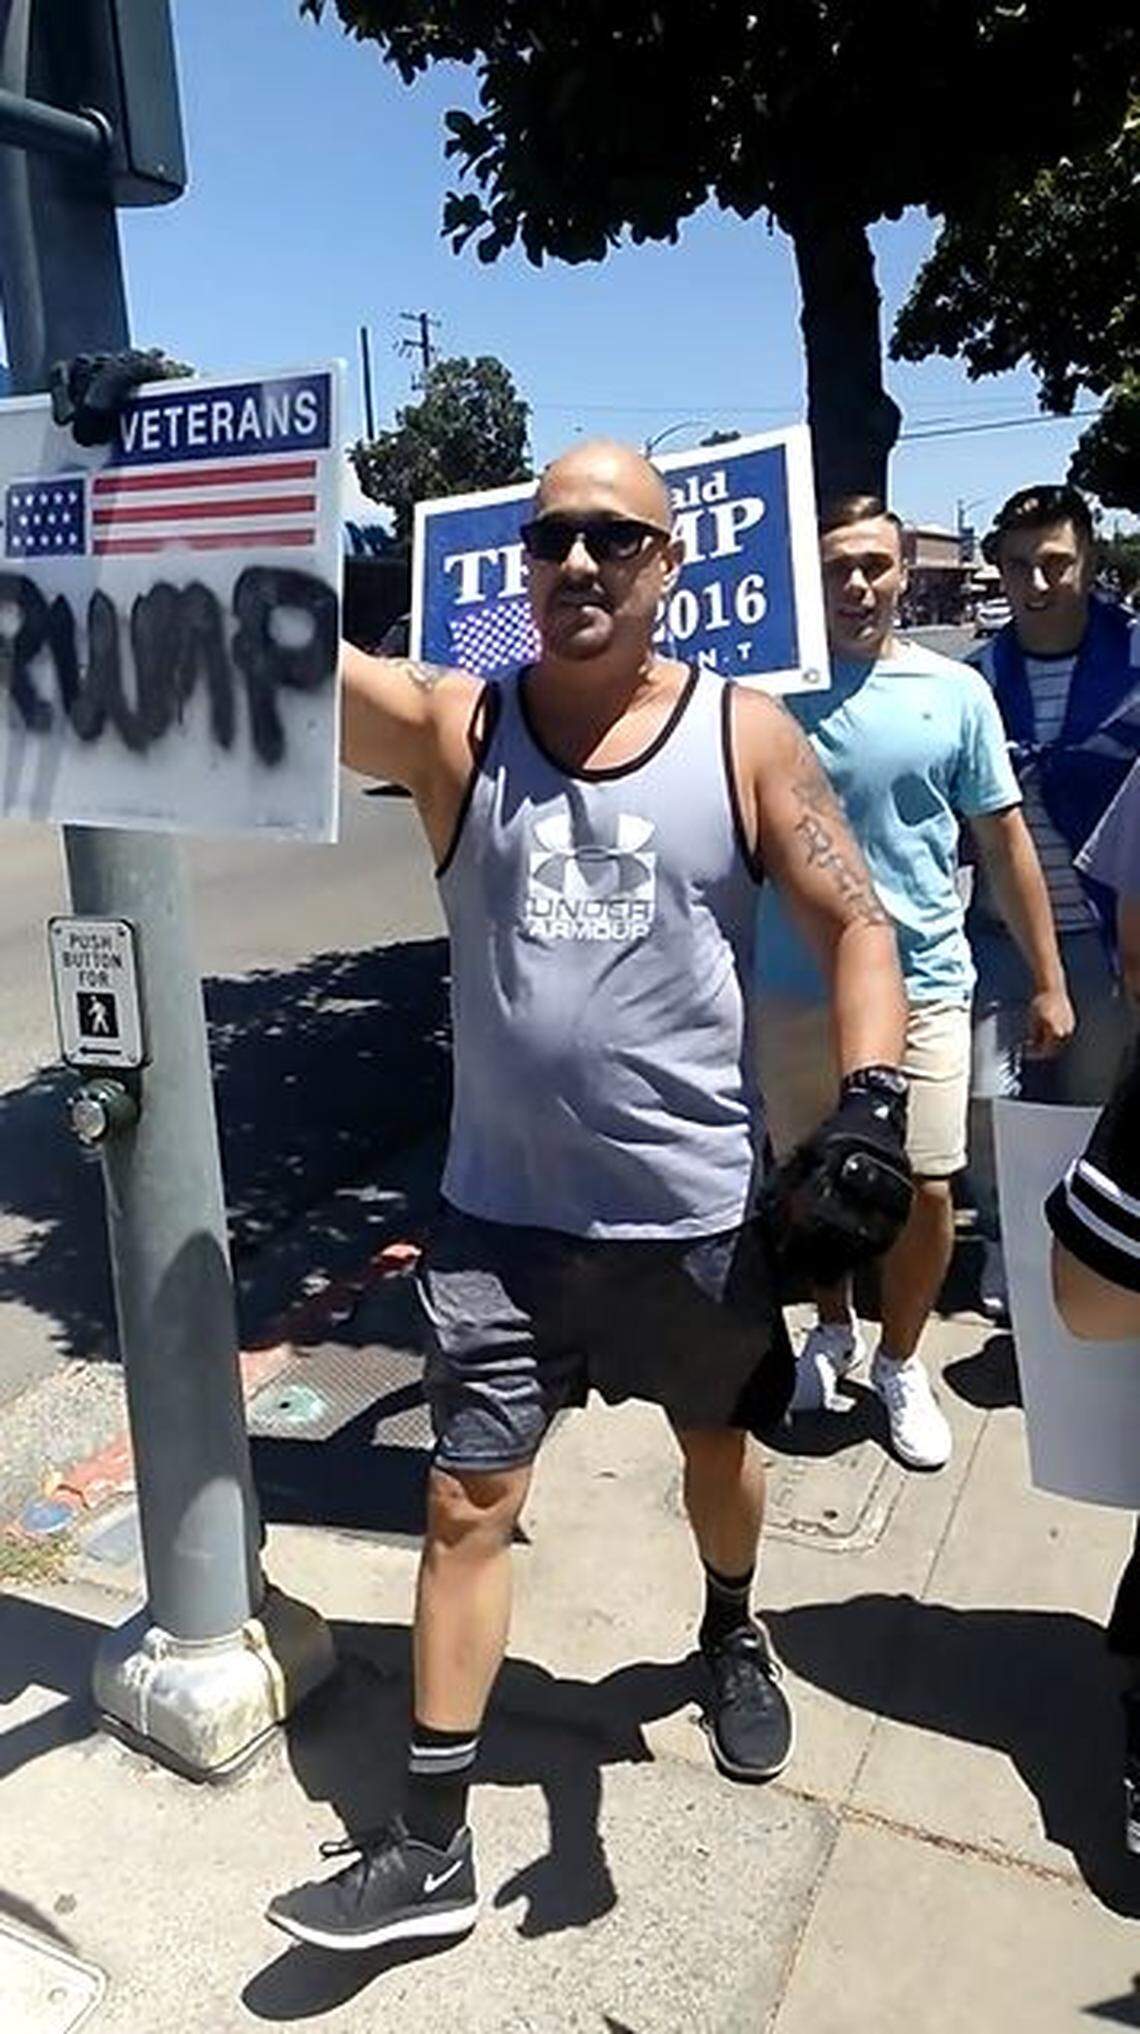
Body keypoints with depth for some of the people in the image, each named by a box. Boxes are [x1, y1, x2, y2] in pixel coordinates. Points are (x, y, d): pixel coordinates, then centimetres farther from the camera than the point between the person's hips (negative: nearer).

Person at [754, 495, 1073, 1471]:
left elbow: (1006, 840, 5)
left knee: (926, 1190, 0)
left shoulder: (955, 692, 0)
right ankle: (834, 1326, 41)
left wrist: (1048, 981, 5)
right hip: (795, 987, 1)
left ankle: (899, 1361, 26)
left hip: (923, 985, 0)